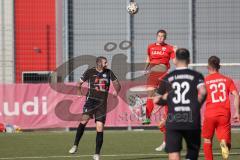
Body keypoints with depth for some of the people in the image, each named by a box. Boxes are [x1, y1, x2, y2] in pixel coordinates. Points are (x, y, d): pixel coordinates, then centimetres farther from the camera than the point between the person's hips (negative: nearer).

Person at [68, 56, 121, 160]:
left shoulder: (109, 73, 12)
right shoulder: (90, 72, 4)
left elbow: (117, 84, 16)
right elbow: (80, 82, 11)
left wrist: (116, 91, -6)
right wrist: (79, 90, -8)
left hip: (102, 102, 3)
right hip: (91, 100, -3)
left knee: (100, 128, -2)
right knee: (85, 119, -27)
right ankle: (75, 145, -20)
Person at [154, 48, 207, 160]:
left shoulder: (167, 78, 10)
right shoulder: (196, 75, 4)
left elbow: (157, 100, 14)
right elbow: (203, 92, -14)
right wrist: (197, 106, 1)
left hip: (173, 121, 0)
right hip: (192, 121, 0)